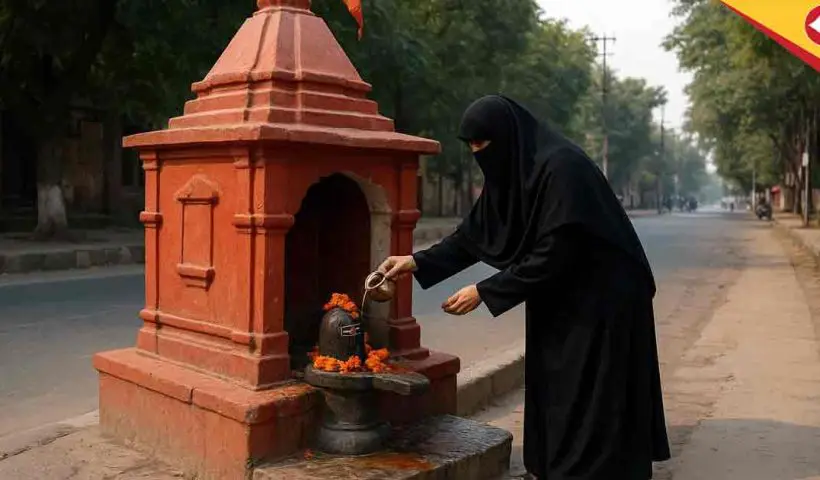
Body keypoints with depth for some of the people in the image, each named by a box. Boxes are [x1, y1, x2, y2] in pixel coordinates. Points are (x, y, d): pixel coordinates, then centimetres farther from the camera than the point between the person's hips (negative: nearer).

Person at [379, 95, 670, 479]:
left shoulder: (560, 167, -24)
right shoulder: (509, 171, 3)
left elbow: (553, 253, -26)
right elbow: (473, 234, 8)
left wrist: (486, 293, -22)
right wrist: (419, 262, -1)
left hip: (600, 303, -9)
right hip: (560, 301, 9)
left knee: (585, 409, -1)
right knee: (554, 400, 14)